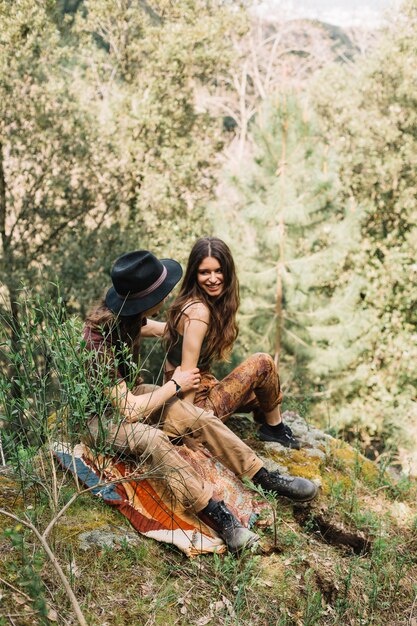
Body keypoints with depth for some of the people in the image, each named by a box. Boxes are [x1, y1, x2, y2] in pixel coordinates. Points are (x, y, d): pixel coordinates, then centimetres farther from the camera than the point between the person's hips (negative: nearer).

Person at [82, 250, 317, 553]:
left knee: (200, 418, -11)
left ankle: (267, 478, -5)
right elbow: (129, 410, -31)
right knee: (151, 438, -37)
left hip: (129, 393, 8)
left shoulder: (126, 315, -9)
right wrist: (175, 386, -18)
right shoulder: (99, 341, -34)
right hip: (102, 415, -8)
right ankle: (218, 516, -35)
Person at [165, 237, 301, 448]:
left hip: (205, 389, 10)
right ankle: (275, 427, 11)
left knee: (266, 392, 21)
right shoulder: (198, 311, -23)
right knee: (262, 363, -9)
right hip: (198, 403, -10)